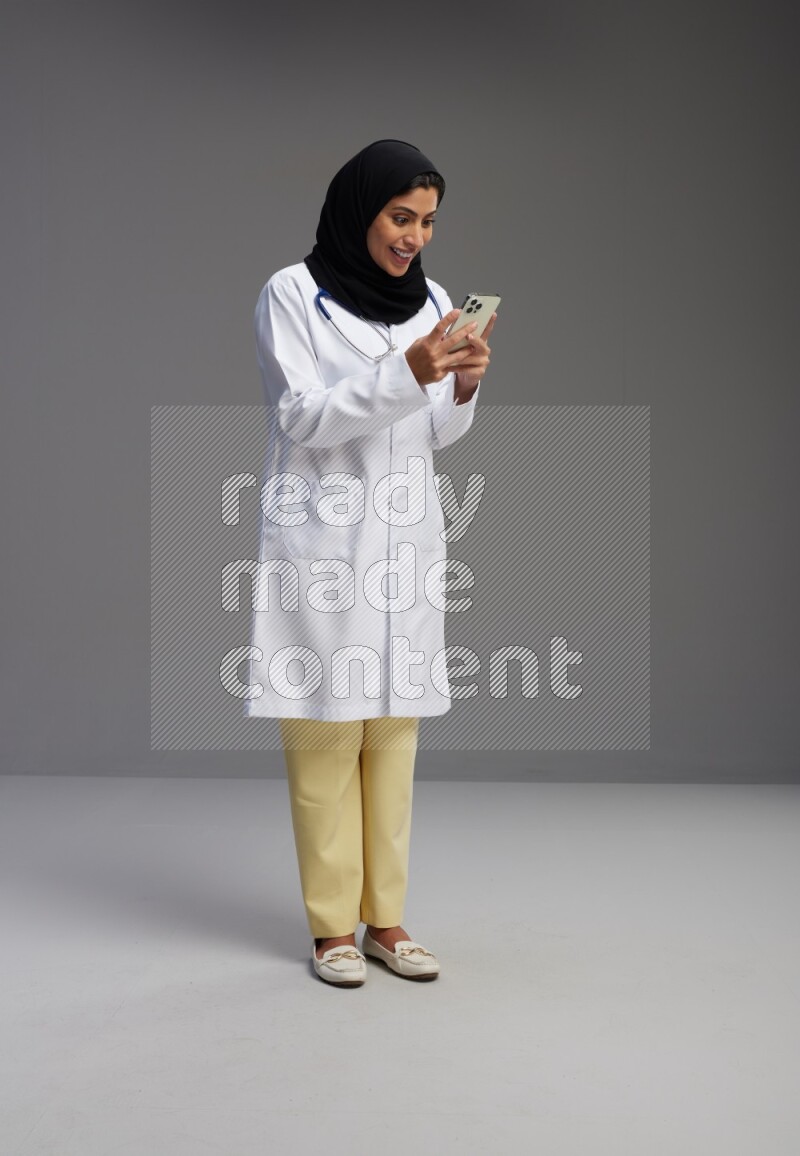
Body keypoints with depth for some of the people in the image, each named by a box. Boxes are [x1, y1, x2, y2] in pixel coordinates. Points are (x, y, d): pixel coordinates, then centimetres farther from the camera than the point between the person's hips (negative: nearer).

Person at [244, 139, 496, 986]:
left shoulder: (431, 302, 10)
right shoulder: (291, 293, -4)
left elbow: (437, 435, 12)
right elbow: (303, 417, -12)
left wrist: (463, 388, -10)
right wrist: (408, 370, -22)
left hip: (405, 538, 5)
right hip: (322, 538, -4)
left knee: (395, 731, 6)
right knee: (325, 733, -2)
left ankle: (385, 917, 15)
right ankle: (332, 925, 8)